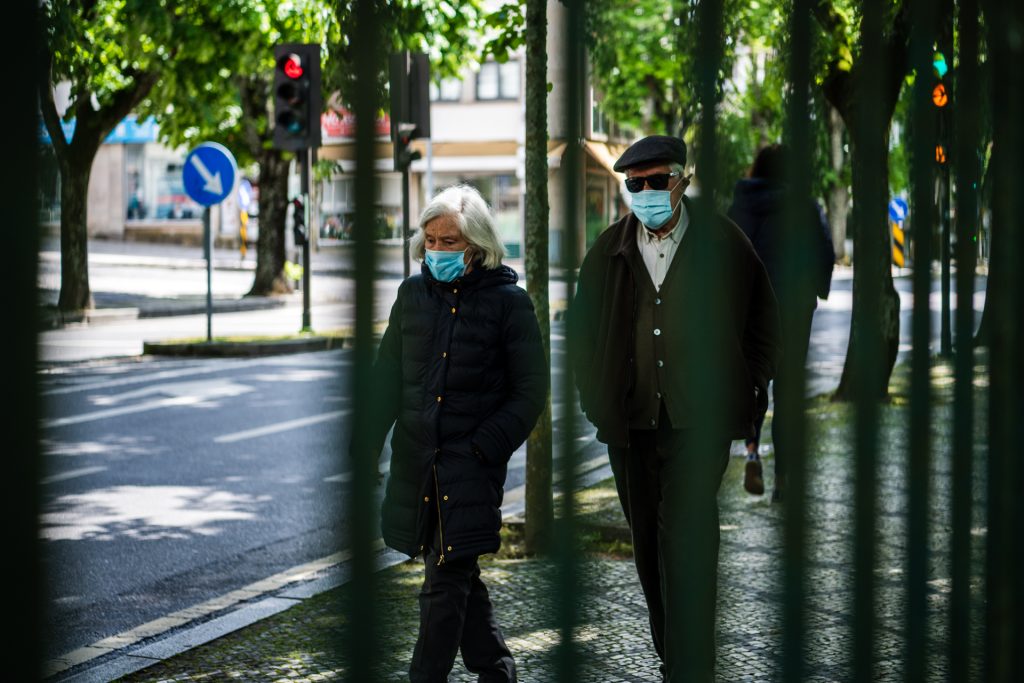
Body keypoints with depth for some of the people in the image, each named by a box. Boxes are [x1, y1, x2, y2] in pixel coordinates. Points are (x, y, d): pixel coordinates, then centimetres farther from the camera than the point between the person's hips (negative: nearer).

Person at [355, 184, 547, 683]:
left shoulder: (508, 301, -5)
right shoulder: (413, 293, 8)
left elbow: (530, 391, -4)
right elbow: (387, 378, 14)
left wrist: (482, 447, -12)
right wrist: (366, 446, 6)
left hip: (472, 460, -5)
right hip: (414, 458, 5)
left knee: (447, 577, -7)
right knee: (457, 572, 13)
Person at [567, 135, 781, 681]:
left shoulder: (723, 245, -1)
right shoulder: (607, 252, 6)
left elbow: (763, 324, 10)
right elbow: (580, 329, 19)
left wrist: (743, 390, 4)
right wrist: (596, 398, 11)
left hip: (698, 419, -4)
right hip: (630, 422, 4)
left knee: (685, 538, -15)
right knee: (648, 545, 10)